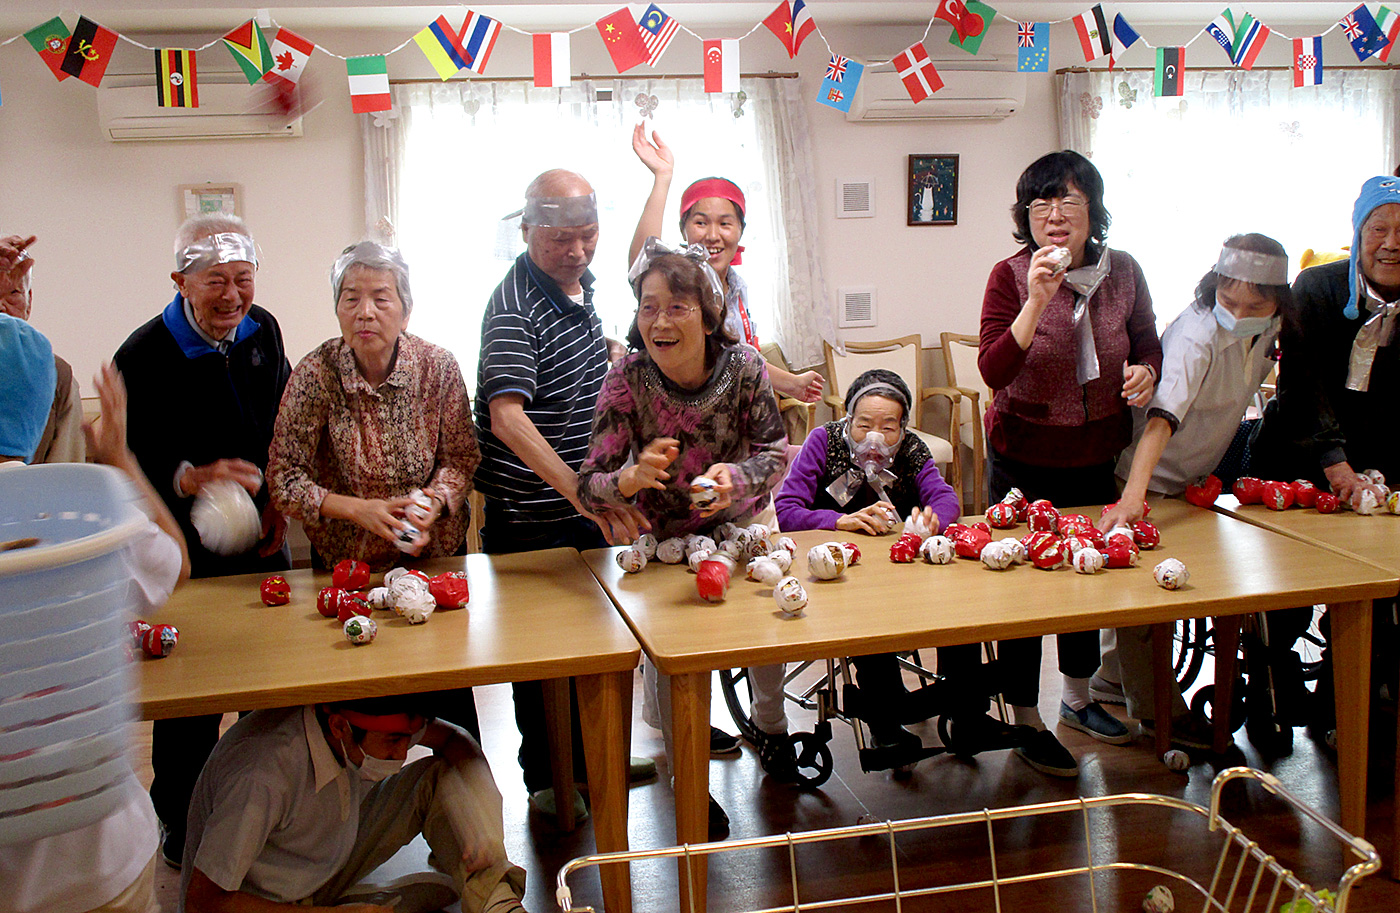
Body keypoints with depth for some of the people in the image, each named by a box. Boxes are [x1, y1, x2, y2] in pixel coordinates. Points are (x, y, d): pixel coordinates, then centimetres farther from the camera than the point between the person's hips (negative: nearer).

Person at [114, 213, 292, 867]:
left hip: (260, 539, 5)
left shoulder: (263, 331, 1)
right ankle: (182, 820, 26)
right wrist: (191, 479, -36)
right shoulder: (145, 355, -16)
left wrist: (278, 503, 4)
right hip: (185, 549, -5)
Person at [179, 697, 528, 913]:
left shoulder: (376, 723, -17)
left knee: (442, 776, -9)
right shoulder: (263, 777, -36)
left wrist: (484, 821, -20)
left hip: (328, 870, 7)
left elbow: (453, 738, -1)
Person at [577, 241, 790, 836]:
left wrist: (737, 478, -36)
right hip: (661, 537, -1)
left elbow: (777, 452, -14)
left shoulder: (743, 367, -22)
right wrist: (634, 477, -50)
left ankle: (770, 725, 36)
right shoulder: (626, 381, -25)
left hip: (739, 524, 2)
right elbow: (589, 486, -27)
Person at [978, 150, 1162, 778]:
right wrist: (1037, 300, -34)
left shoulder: (1123, 273, -3)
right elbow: (992, 370, -24)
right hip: (1024, 458, -4)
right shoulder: (1011, 276, -14)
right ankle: (1026, 721, 21)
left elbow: (1149, 346, 10)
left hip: (1096, 455, 4)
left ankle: (1078, 698, 40)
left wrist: (1146, 372, -13)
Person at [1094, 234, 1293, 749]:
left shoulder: (1267, 329, -6)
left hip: (1196, 476, 8)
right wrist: (1133, 496, -56)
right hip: (1151, 476, -8)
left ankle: (1114, 675, 35)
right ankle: (1157, 709, 18)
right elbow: (1163, 417, -46)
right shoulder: (1195, 336, -31)